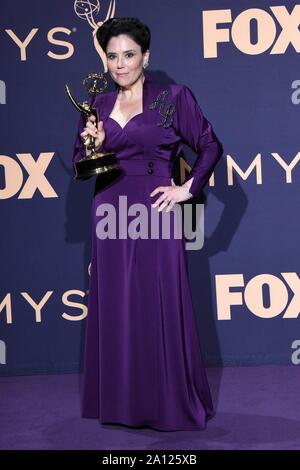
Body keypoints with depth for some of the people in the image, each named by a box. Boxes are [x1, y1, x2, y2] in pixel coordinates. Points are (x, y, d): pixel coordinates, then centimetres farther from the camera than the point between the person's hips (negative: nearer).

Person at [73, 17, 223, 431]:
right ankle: (122, 402, 19)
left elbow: (210, 146, 3)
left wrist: (188, 188, -4)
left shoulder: (173, 98, 1)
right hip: (111, 219, 4)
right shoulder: (98, 106, 11)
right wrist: (92, 146, -7)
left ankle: (172, 403, 13)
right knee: (115, 312, 7)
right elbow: (79, 164, 13)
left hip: (154, 217, -4)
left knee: (162, 309, 0)